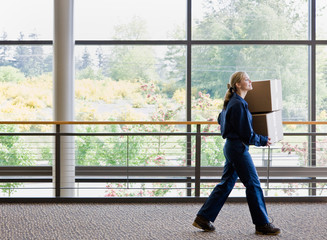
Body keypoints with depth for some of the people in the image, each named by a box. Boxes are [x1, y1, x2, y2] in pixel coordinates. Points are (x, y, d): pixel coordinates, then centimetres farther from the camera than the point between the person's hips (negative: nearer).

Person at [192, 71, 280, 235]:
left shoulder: (232, 102, 12)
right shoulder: (238, 104, -18)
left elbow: (221, 119, 30)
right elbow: (246, 134, -18)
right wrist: (263, 141, -5)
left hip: (231, 147, 10)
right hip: (238, 148, -10)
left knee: (226, 184, 13)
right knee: (253, 184, -2)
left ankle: (203, 218, 15)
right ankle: (262, 225, 6)